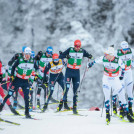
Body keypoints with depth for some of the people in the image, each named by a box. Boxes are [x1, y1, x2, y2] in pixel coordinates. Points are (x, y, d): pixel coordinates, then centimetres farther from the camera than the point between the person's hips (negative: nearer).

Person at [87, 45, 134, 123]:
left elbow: (123, 67, 0)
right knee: (107, 96, -11)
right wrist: (91, 64, 19)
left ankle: (127, 113, 14)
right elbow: (96, 60, 5)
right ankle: (107, 113, -3)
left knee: (122, 97, 3)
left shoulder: (118, 60, -21)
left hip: (116, 80, -1)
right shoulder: (103, 59, -16)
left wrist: (122, 75, 9)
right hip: (106, 80, 1)